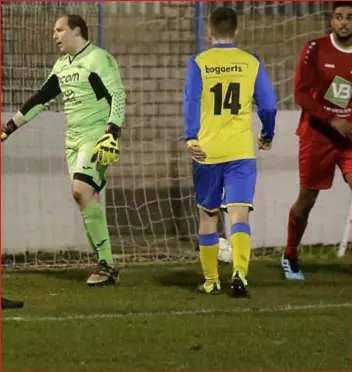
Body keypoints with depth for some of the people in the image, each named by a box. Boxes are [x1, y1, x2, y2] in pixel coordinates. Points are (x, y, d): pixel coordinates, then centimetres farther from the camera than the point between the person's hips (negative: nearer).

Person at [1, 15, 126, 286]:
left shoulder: (98, 59, -9)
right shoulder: (62, 66, 17)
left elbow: (118, 96, -16)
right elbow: (40, 99, 24)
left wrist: (112, 136, -26)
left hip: (96, 135, -8)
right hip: (73, 139, 8)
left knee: (82, 190, -23)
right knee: (86, 198, 1)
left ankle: (106, 264, -20)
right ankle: (107, 267, 3)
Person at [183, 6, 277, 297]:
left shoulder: (198, 63, 1)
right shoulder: (251, 63, 3)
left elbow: (191, 102, -11)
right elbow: (268, 105, 4)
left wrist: (191, 139, -17)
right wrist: (267, 136, 21)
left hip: (206, 151, 0)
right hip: (241, 152, 0)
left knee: (208, 216, 15)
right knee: (239, 216, -7)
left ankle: (211, 281, 21)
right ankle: (239, 273, -28)